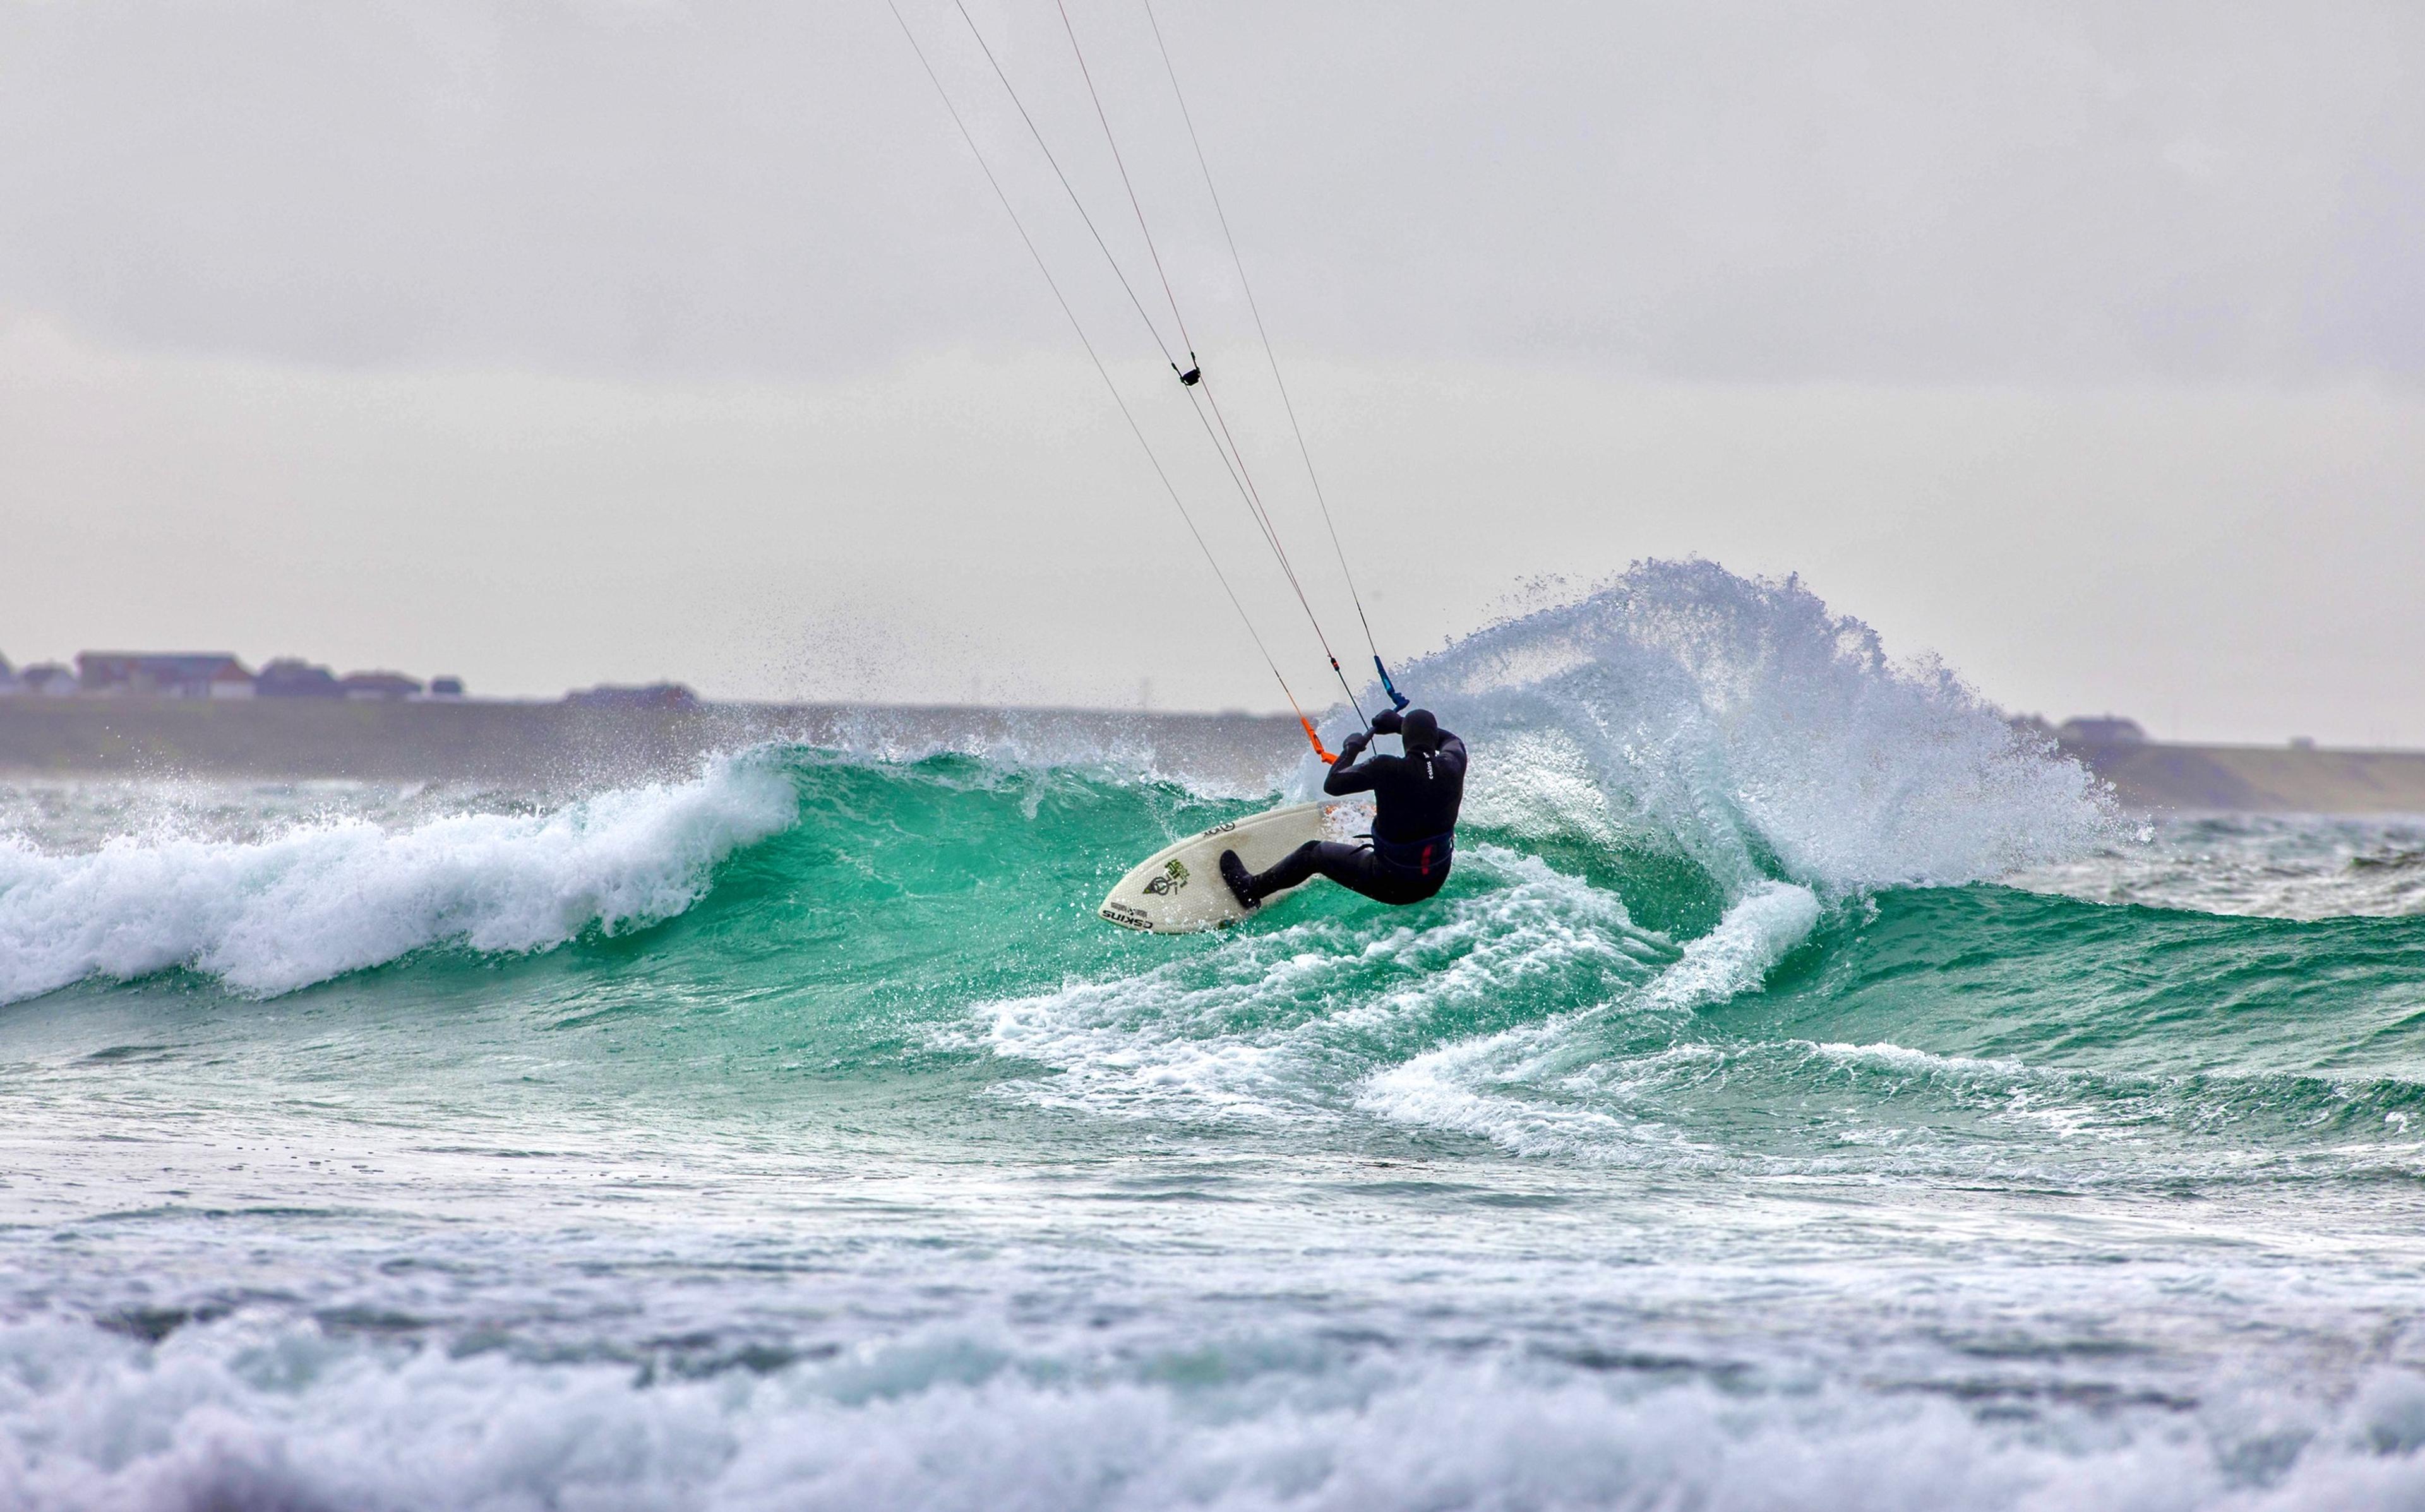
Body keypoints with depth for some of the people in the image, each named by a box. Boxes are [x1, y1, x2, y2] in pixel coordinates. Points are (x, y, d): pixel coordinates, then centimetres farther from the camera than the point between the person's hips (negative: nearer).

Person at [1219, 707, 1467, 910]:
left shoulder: (1387, 769, -24)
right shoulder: (1452, 767, -11)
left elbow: (1332, 785, -11)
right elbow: (1452, 741, 17)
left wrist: (1351, 749, 6)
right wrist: (1398, 724, 20)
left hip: (1390, 884, -4)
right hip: (1435, 884, 4)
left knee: (1314, 852, 19)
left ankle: (1251, 889, 40)